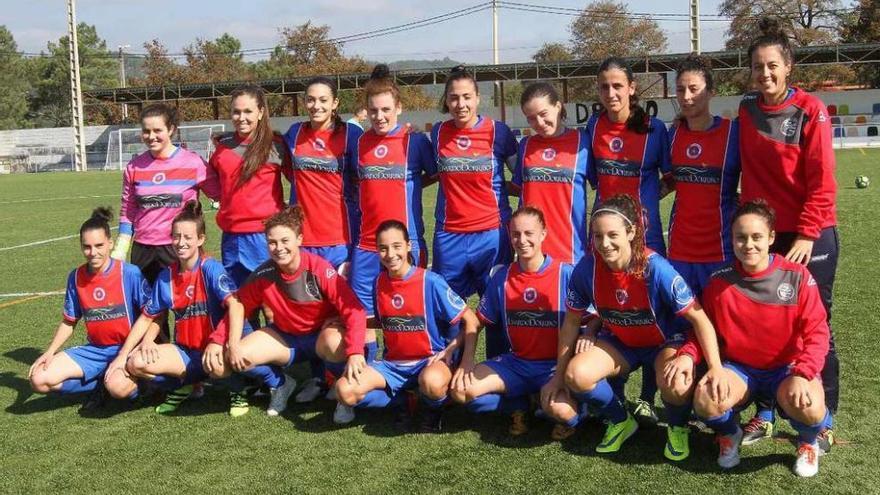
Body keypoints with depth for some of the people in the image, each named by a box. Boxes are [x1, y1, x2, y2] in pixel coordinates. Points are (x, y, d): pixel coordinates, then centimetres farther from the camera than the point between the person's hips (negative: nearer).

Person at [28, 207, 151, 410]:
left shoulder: (130, 273, -13)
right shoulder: (76, 278, 1)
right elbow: (69, 322, 13)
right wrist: (50, 352, -1)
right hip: (94, 350, 5)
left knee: (117, 386, -37)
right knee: (39, 379, -12)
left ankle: (136, 384, 0)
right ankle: (101, 384, 3)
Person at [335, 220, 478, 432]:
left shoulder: (430, 281, -12)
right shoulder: (378, 283, 3)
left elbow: (471, 320, -8)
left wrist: (450, 351, -18)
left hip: (430, 361, -4)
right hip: (393, 364, 4)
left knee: (432, 382, -41)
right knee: (345, 390, -22)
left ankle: (434, 408, -2)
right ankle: (403, 401, 4)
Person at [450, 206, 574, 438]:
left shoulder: (566, 274, -10)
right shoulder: (501, 277, 2)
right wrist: (467, 359, -7)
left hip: (555, 365, -3)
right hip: (516, 364, 4)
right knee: (461, 390, -17)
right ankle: (518, 407, 5)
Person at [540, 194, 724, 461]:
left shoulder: (656, 268, -29)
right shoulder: (586, 269, -19)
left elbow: (699, 318, -22)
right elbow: (571, 322, -5)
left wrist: (715, 367, -30)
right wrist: (559, 376, -1)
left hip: (666, 341, -3)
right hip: (619, 342, 3)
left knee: (674, 383, -35)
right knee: (576, 375, -23)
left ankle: (678, 427, 3)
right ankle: (621, 421, 8)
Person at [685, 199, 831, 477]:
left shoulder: (797, 277, -9)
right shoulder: (719, 283, -4)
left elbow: (816, 333, -10)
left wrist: (802, 374, -25)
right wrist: (688, 355, -16)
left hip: (786, 367, -1)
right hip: (738, 368, 1)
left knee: (808, 408, -33)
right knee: (706, 400, -30)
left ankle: (808, 443, 8)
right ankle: (729, 435, 9)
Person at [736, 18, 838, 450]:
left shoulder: (810, 110, -8)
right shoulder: (747, 111, 6)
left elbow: (822, 180, -12)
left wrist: (806, 235, -15)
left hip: (810, 237, -4)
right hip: (765, 234, 5)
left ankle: (823, 422, 15)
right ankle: (765, 414, 22)